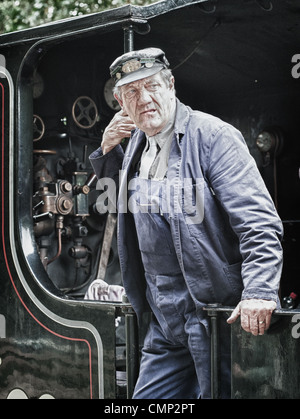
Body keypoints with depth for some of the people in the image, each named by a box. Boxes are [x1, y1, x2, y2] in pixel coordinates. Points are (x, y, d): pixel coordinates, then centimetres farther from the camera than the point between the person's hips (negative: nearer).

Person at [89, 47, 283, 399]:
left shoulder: (213, 136, -12)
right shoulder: (138, 143, 12)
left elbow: (258, 222, -19)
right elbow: (126, 197, 32)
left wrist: (259, 290, -30)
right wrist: (108, 151, 13)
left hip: (215, 316, -7)